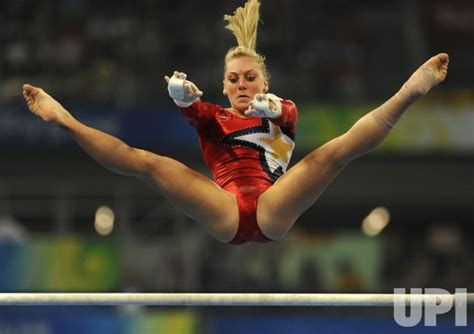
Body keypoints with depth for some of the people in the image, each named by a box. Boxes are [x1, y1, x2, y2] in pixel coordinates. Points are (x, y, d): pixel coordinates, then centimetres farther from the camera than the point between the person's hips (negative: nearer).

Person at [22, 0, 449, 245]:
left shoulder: (283, 112, 23)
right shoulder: (213, 118, 24)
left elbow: (288, 111, -6)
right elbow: (192, 108, -3)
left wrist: (272, 108, -32)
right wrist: (182, 93, -30)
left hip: (273, 212, -1)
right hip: (225, 215, 1)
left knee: (335, 150, -18)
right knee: (146, 161, -15)